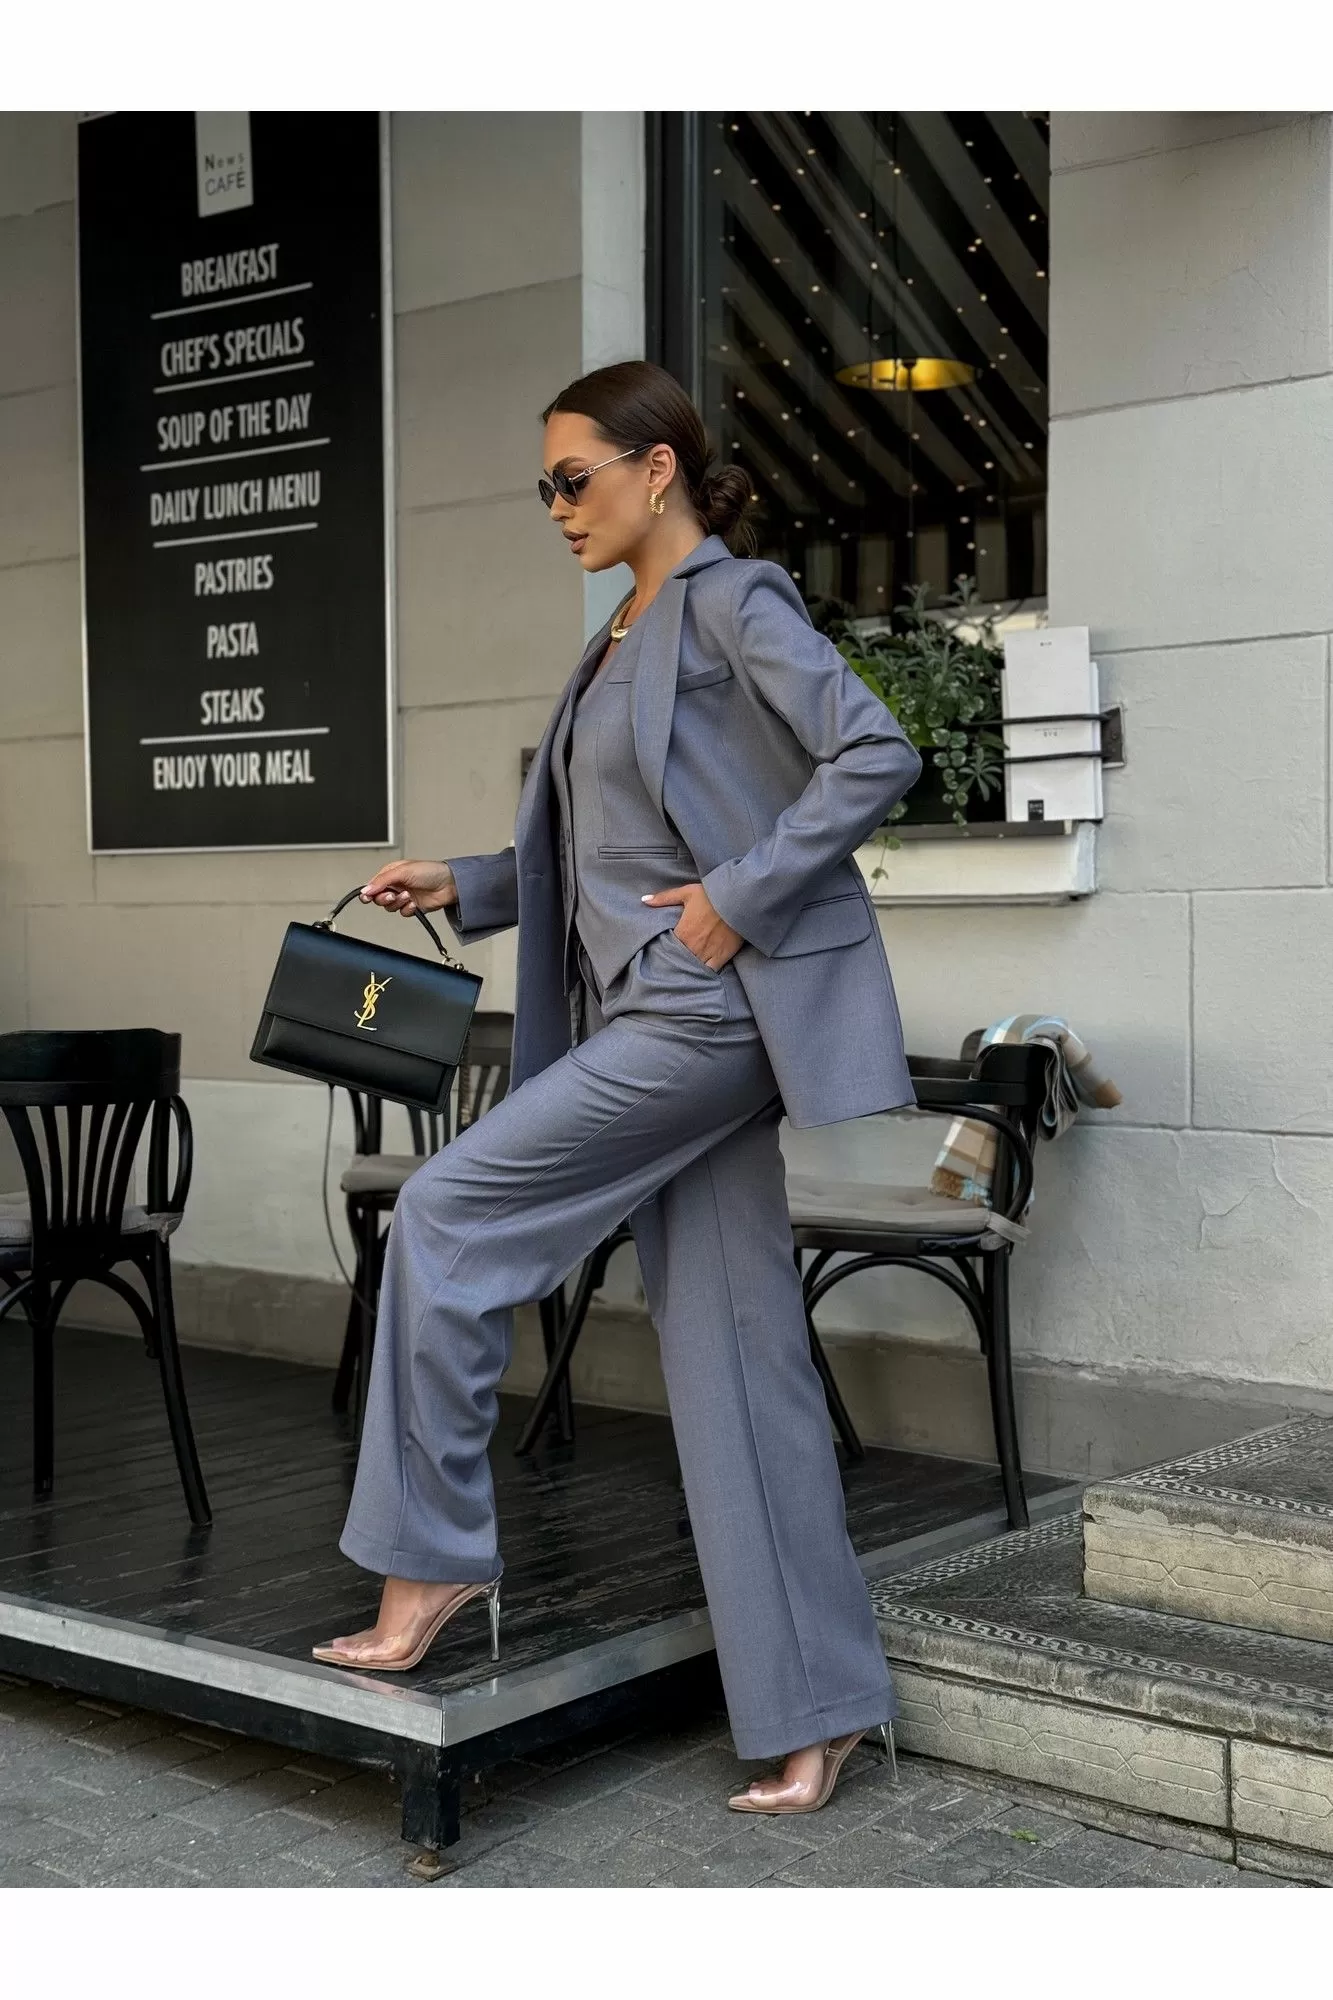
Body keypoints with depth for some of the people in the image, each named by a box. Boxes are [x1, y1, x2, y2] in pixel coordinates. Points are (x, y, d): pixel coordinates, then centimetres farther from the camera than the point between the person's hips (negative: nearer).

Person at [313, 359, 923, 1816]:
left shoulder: (731, 603, -5)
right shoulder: (621, 642, 21)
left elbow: (876, 754, -17)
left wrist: (739, 899, -19)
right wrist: (461, 888, 13)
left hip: (709, 1012, -9)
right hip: (648, 1021, 9)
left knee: (447, 1212, -7)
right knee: (733, 1359, 6)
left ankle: (433, 1552, 6)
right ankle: (815, 1707, 11)